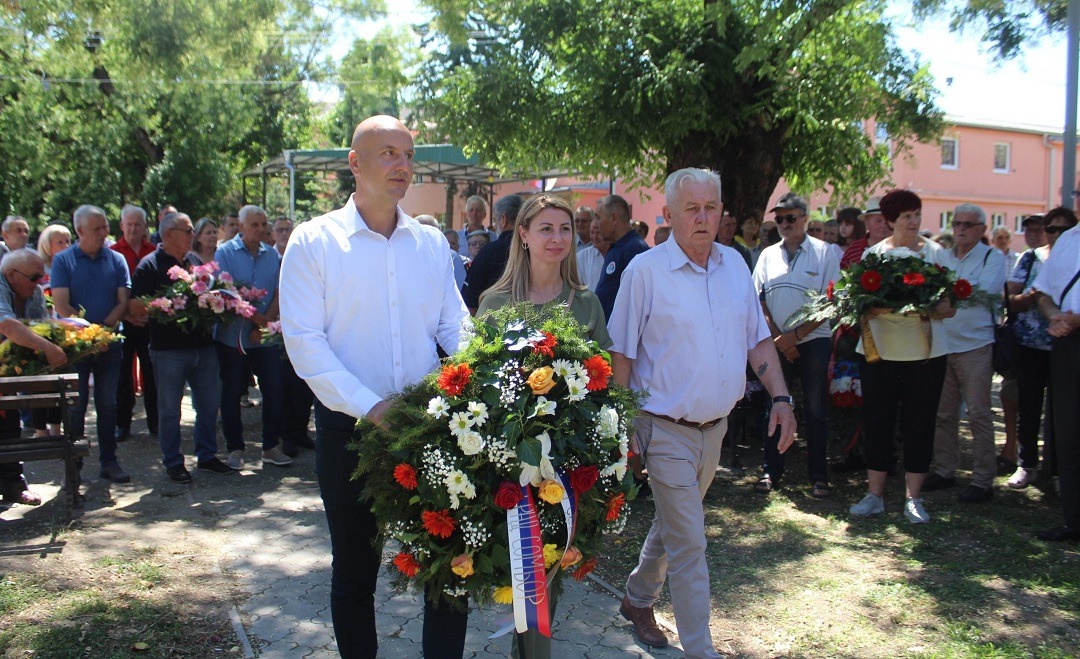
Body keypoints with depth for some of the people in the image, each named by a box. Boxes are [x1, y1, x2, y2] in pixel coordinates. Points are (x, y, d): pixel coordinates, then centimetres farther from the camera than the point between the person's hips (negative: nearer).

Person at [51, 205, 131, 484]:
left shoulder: (116, 260, 6)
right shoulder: (63, 260, -2)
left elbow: (123, 301, 0)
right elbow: (61, 305, -10)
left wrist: (104, 327, -14)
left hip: (109, 343, 2)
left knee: (108, 404, 9)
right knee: (76, 405, 4)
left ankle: (109, 461, 17)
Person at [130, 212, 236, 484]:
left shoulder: (196, 260, 12)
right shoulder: (150, 265, -5)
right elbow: (135, 307, -11)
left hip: (203, 346, 6)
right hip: (169, 349, -6)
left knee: (209, 405, 12)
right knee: (170, 409, 5)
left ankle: (207, 456, 25)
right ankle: (173, 462, 17)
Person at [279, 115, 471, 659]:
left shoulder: (431, 242, 8)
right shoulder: (313, 241, -4)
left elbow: (454, 324, 7)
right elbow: (303, 339, -11)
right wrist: (370, 407, -19)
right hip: (349, 428, -2)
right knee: (355, 569, 13)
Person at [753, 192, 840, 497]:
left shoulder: (825, 253, -1)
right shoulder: (768, 255, 9)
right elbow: (759, 300, 7)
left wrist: (796, 334, -12)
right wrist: (778, 337, -5)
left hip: (813, 341, -3)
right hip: (777, 343, 3)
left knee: (815, 412, 2)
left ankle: (818, 476, 12)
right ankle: (771, 471, 16)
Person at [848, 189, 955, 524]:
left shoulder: (937, 253, 4)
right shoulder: (872, 254, 6)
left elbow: (949, 306, 1)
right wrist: (876, 308, -18)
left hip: (925, 352, 0)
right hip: (878, 350, 1)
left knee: (919, 423, 3)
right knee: (877, 421, 4)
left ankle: (913, 498, 14)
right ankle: (874, 495, 16)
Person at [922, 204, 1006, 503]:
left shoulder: (993, 257, -1)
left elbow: (984, 292, -16)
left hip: (975, 346, -5)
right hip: (943, 344, 5)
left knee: (978, 414, -2)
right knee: (943, 412, 10)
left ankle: (983, 480, 4)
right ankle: (944, 470, 22)